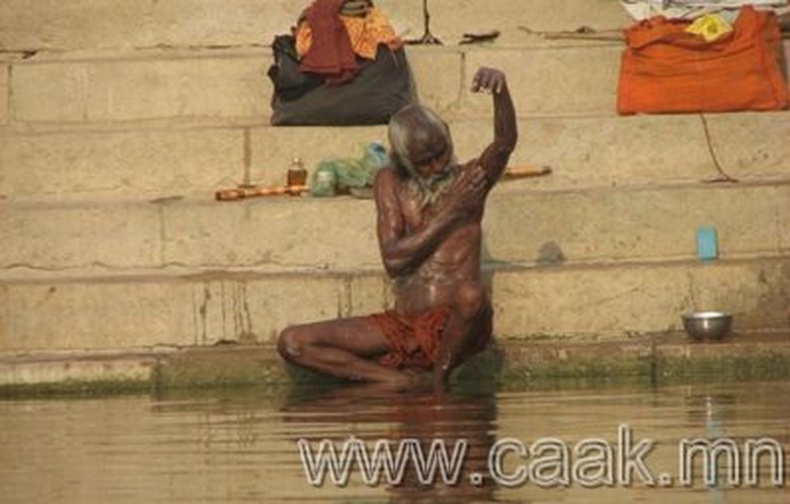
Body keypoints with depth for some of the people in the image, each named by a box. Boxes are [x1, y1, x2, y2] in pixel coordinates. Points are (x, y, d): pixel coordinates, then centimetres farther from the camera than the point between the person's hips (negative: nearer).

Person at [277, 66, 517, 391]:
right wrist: (449, 215, -10)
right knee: (292, 343, -9)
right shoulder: (390, 184, 8)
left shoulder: (468, 181, 2)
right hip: (403, 325, 3)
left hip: (453, 325, -3)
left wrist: (500, 90, -37)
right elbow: (393, 260, -4)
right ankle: (398, 380, -15)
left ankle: (440, 379, -15)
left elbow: (506, 142, -18)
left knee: (471, 294, -41)